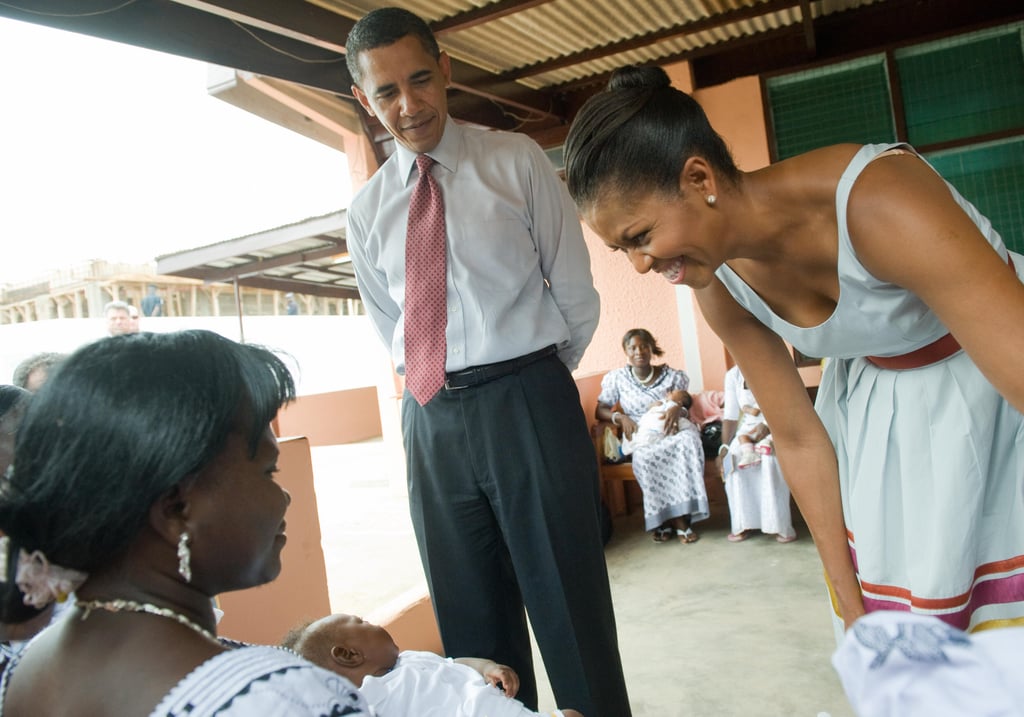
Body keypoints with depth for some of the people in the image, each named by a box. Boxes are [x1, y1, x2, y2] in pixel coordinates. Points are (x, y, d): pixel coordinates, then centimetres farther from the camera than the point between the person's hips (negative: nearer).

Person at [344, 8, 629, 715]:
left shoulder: (517, 161, 1)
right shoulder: (367, 210, 9)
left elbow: (576, 295, 4)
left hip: (531, 406, -3)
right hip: (431, 418, 4)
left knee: (570, 610, 3)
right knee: (472, 621, 13)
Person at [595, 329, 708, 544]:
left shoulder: (670, 374, 8)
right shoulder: (617, 378, 6)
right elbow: (600, 411, 6)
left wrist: (676, 407, -15)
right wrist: (620, 417, -14)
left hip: (670, 428, 1)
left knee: (688, 441, -35)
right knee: (646, 456, -37)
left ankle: (681, 515, -32)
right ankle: (661, 517, -26)